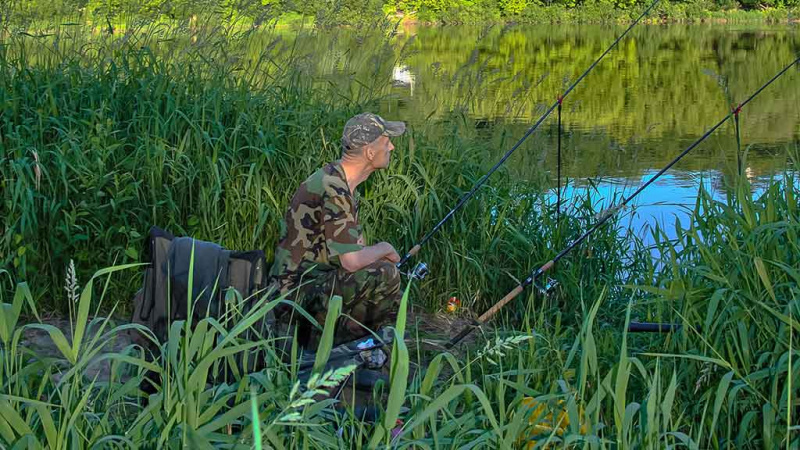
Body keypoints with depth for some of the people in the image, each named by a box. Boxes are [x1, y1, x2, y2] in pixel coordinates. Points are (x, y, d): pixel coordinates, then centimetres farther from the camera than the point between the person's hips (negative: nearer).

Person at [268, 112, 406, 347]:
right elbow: (351, 261, -28)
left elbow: (352, 250, 18)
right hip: (297, 290, -10)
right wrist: (385, 248, -10)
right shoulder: (332, 189, -23)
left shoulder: (340, 180, 9)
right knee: (384, 274, -25)